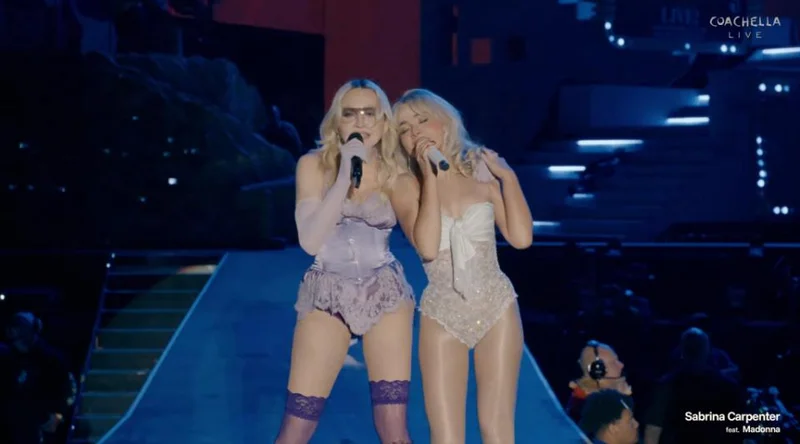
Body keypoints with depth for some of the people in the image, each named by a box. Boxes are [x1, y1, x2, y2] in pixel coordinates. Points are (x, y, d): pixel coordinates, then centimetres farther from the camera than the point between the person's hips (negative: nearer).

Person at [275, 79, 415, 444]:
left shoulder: (394, 171, -1)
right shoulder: (314, 164, -5)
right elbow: (310, 241, -16)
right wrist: (345, 175, -20)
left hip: (386, 295, 1)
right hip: (327, 296, -1)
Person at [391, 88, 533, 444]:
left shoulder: (483, 171, 0)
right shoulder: (407, 184, -4)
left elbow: (521, 238, -9)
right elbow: (427, 247, -21)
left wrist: (508, 176, -7)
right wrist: (430, 178, -18)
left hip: (497, 308, 1)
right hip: (442, 315, -1)